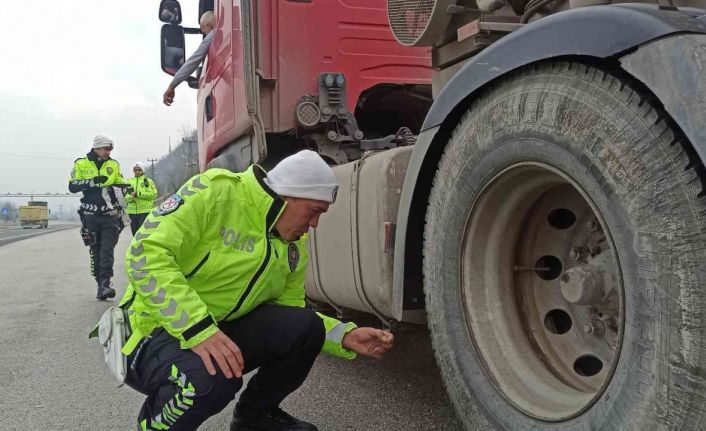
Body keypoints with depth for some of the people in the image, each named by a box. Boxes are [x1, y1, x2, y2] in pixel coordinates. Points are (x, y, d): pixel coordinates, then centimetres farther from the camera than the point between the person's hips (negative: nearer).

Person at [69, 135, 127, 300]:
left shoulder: (114, 164, 8)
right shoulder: (81, 164, 2)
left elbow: (120, 185, 15)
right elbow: (72, 186, -6)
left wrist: (124, 188, -8)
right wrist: (92, 181, -19)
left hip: (110, 215, 0)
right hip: (91, 216, 0)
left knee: (107, 251, -9)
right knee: (95, 252, 7)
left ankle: (105, 285, -14)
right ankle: (100, 284, 15)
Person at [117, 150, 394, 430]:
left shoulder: (294, 245, 3)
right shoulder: (214, 193, -20)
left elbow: (289, 311, 9)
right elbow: (145, 254, -27)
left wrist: (345, 337, -7)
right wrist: (198, 328, -36)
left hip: (224, 331, 7)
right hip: (158, 331, -6)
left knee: (305, 327, -14)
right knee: (211, 378, -37)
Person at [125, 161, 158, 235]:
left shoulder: (148, 181, 4)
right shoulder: (129, 181, 15)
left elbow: (153, 194, -8)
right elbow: (125, 195, 9)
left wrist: (138, 194, -16)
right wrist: (131, 197, -14)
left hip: (145, 210, -4)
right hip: (133, 211, 4)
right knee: (134, 230, 10)